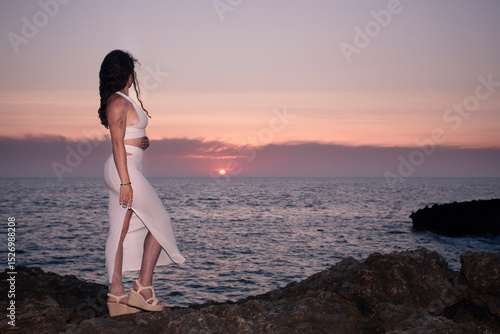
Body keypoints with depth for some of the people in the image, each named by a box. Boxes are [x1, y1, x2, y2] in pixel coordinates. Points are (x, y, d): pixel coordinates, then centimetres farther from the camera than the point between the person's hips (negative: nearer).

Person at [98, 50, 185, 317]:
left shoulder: (121, 101, 18)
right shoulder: (119, 102, -12)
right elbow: (117, 144, -17)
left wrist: (141, 141, 7)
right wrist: (126, 182, -20)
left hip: (123, 170, 10)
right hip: (124, 169, -9)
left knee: (121, 231, 7)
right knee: (159, 221, 0)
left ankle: (116, 295, 11)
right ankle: (143, 287, 2)